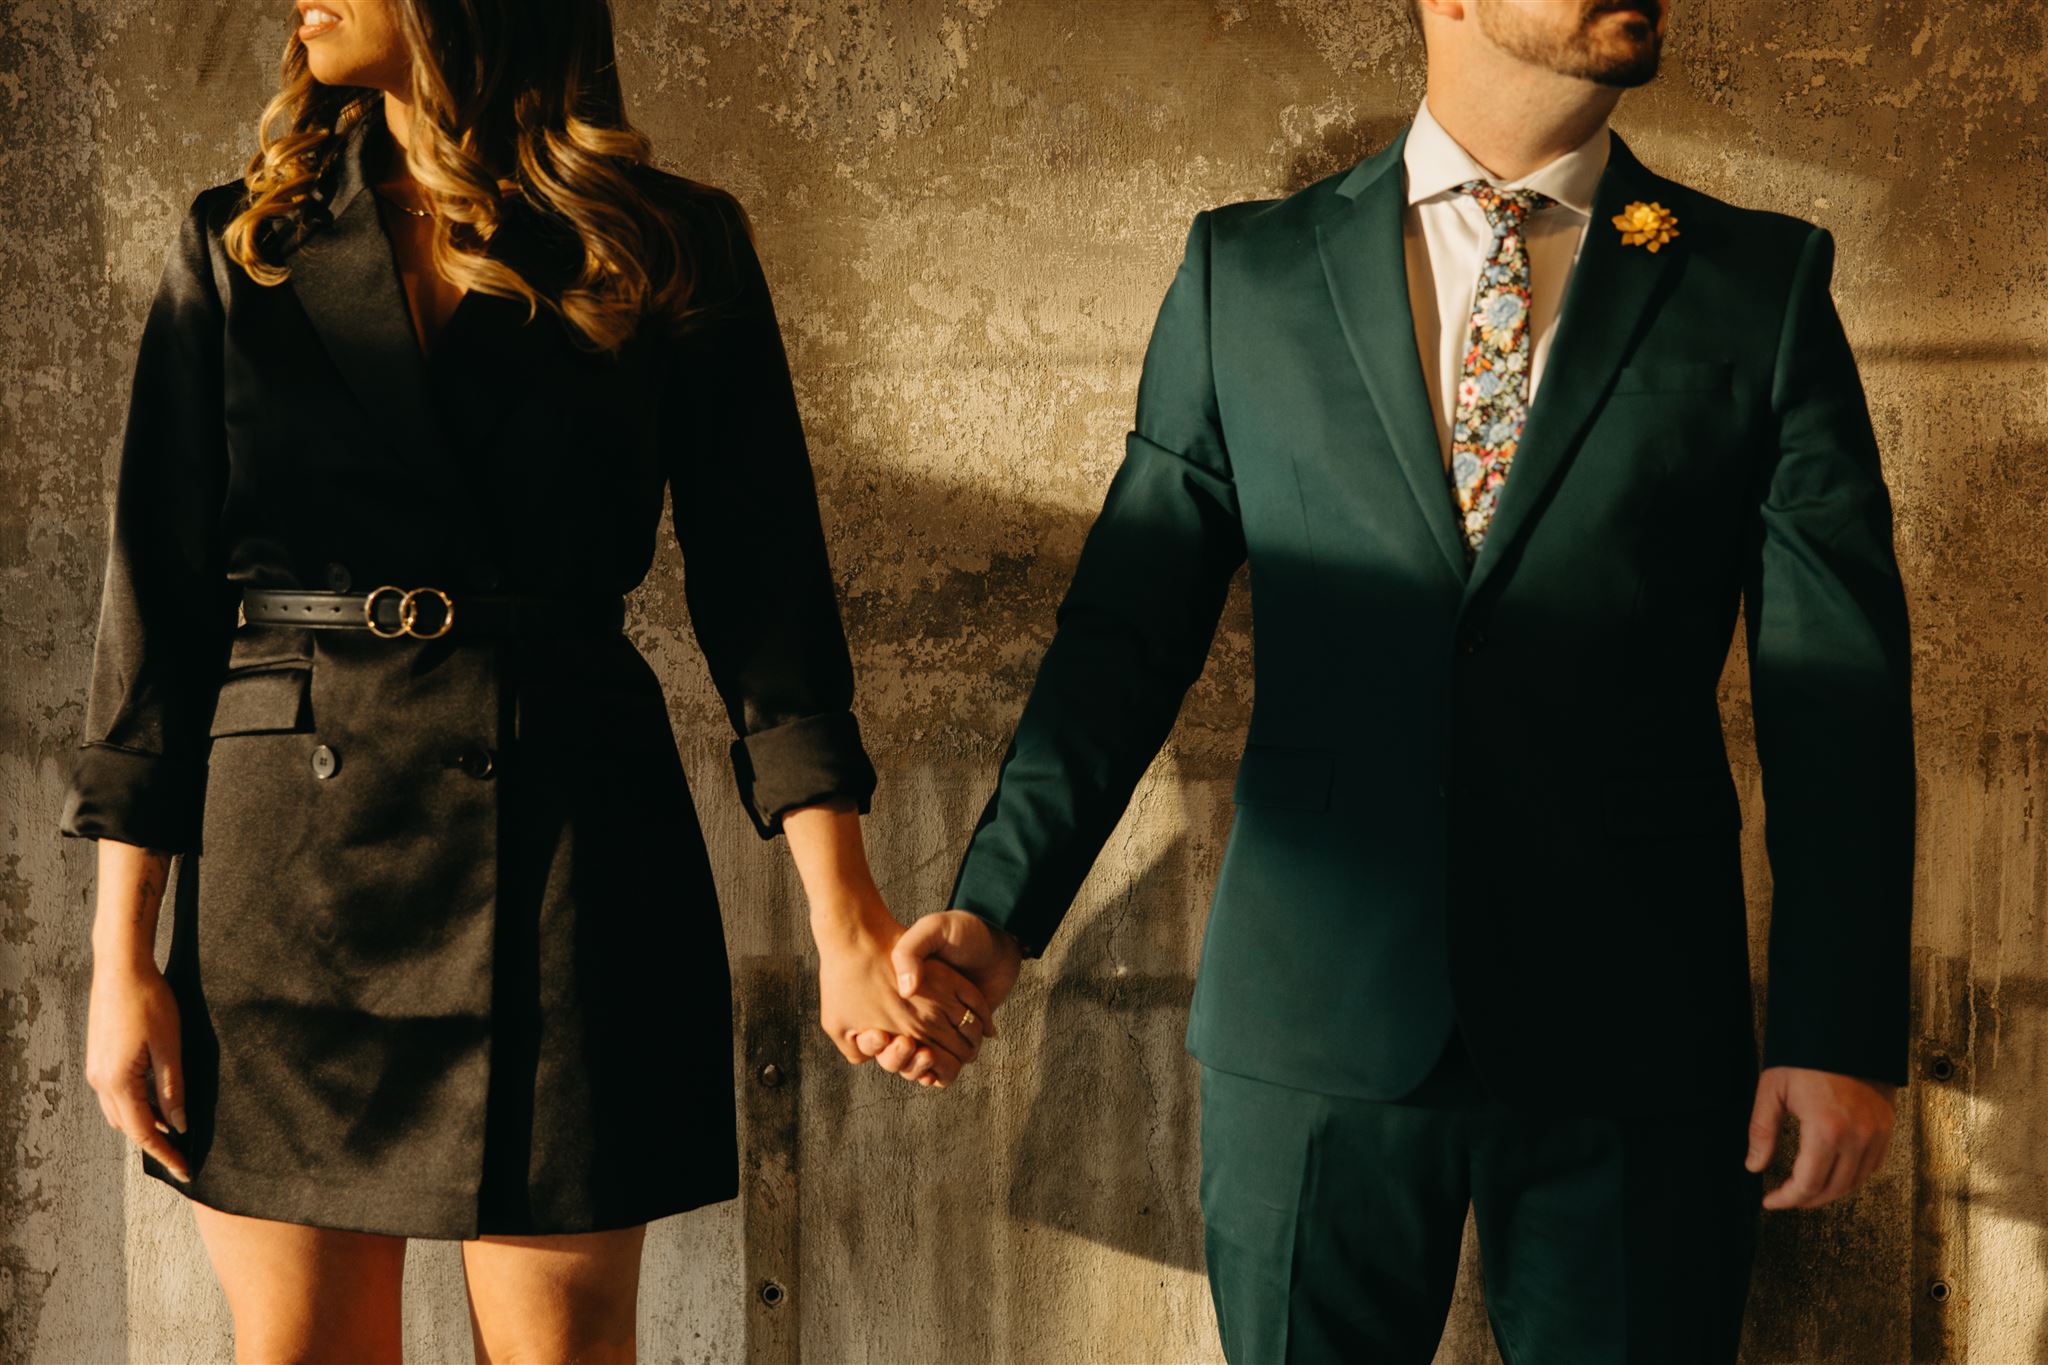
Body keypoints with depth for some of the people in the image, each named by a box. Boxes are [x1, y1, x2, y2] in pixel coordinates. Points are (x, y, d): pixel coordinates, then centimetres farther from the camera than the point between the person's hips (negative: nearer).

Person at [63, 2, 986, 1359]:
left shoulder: (672, 248, 2)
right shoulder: (239, 247, 7)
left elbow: (762, 584, 0)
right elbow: (160, 594, 5)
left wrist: (846, 921, -9)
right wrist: (122, 955, 0)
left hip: (566, 829, -2)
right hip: (287, 846, 2)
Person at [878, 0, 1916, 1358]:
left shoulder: (1764, 283, 3)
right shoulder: (1245, 273, 5)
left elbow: (1838, 683, 1)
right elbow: (1130, 630, 4)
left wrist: (1843, 1029, -3)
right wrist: (999, 910, -7)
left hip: (1636, 1043, 0)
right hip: (1314, 1027, 0)